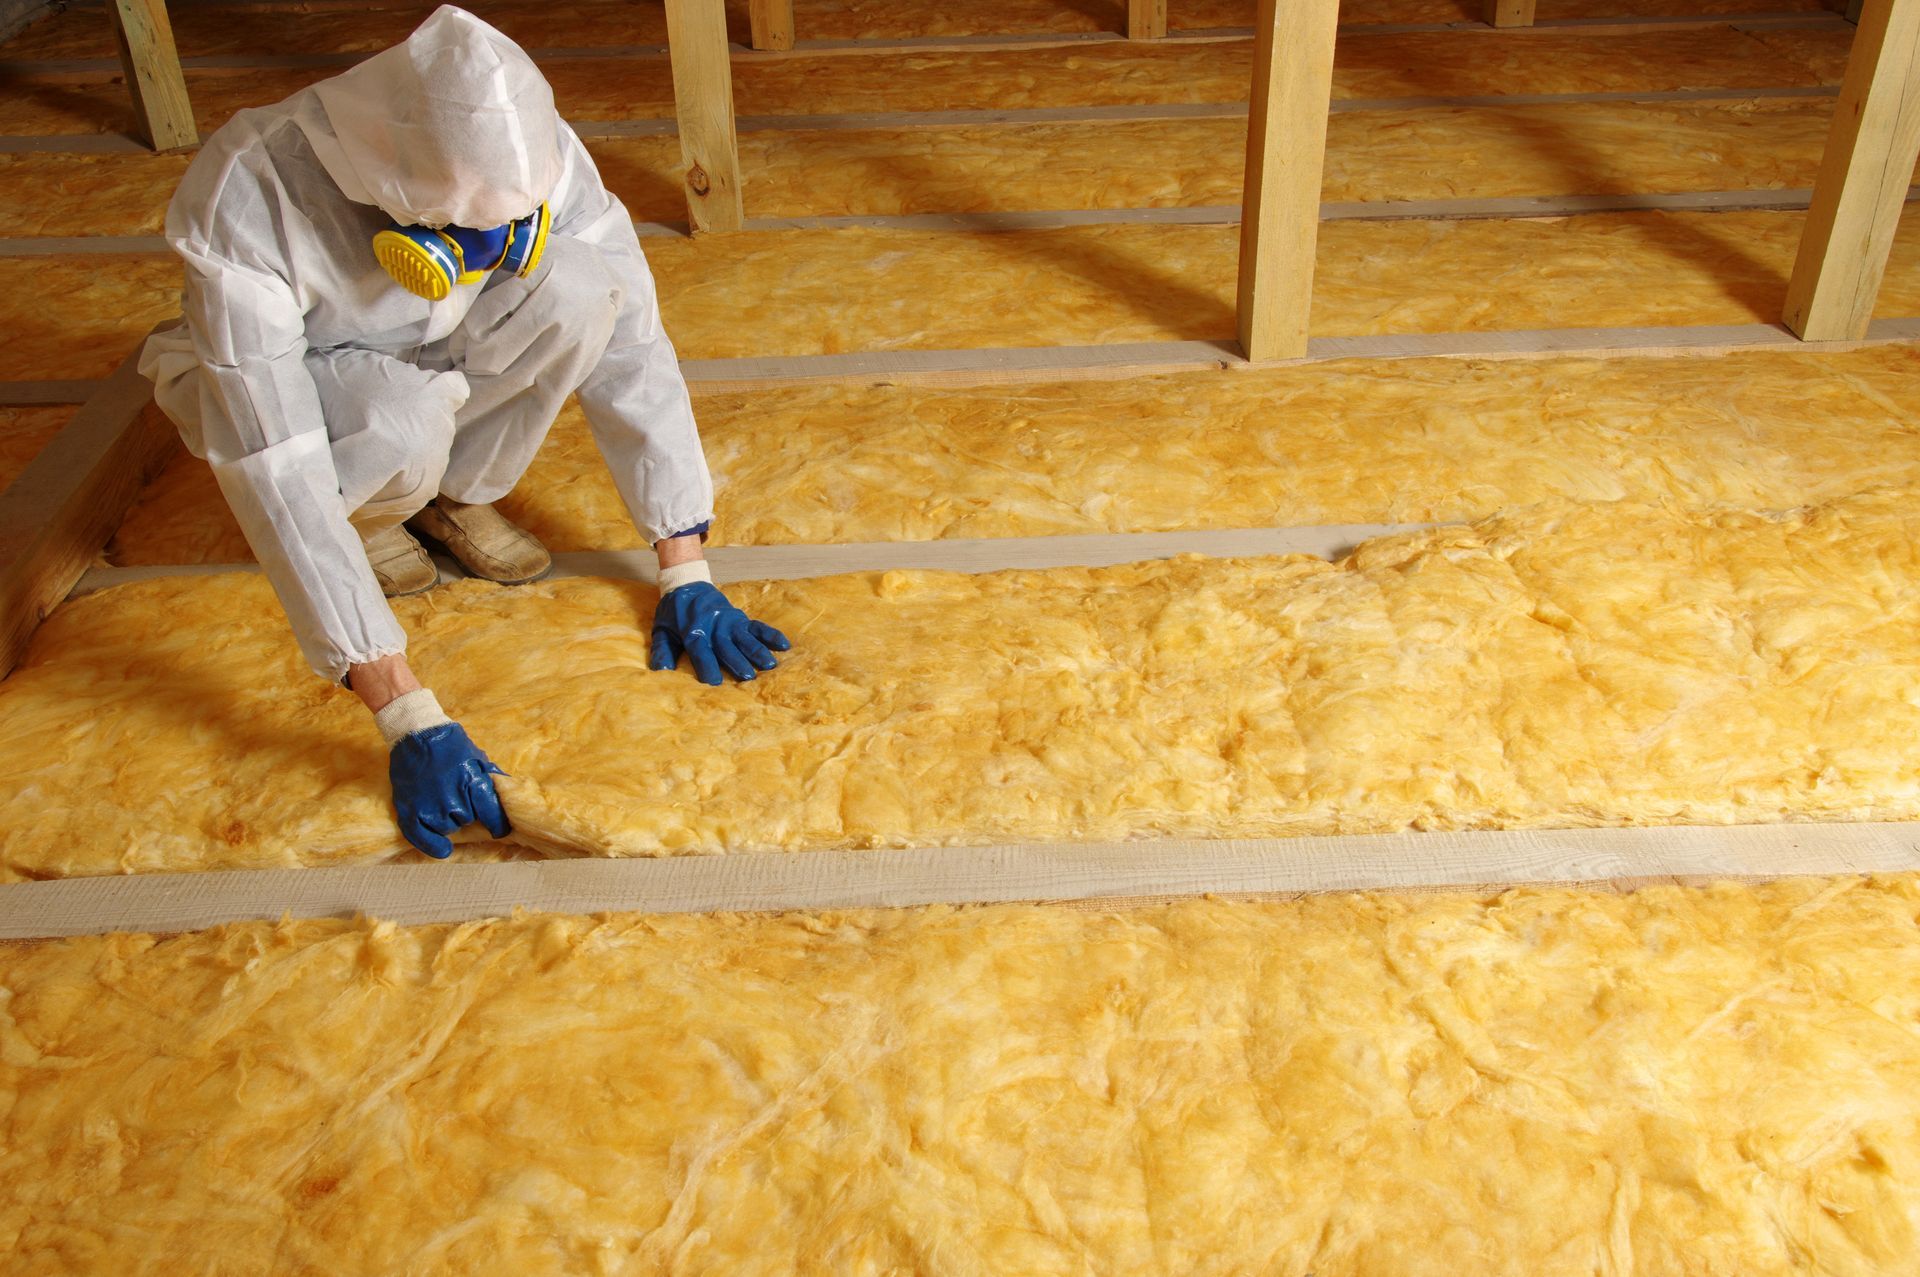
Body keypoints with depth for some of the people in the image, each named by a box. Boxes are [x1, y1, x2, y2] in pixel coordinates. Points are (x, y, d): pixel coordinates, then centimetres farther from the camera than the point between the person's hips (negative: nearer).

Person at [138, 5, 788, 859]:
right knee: (403, 428, -39)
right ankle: (365, 510, -1)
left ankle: (456, 497, -5)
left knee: (582, 285, -28)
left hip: (431, 357, 3)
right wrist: (406, 717, -44)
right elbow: (271, 470, -41)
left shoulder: (533, 158, -29)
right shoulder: (243, 198, -39)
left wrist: (685, 574, -27)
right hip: (283, 377, -3)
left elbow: (630, 349, -24)